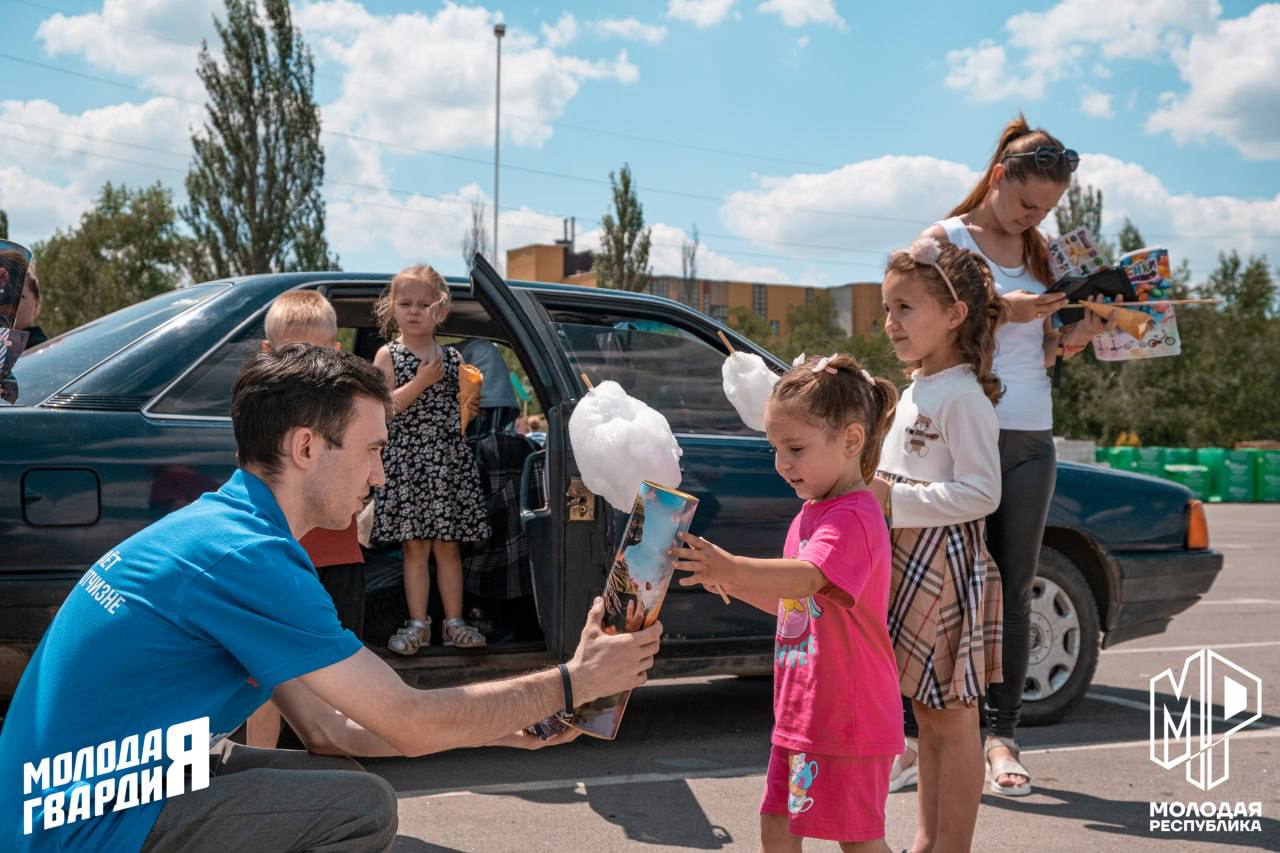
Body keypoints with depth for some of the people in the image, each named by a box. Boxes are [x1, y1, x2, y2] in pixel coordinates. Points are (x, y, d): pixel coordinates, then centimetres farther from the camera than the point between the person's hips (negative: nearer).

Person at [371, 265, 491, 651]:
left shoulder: (452, 358, 10)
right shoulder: (388, 356, 1)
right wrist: (421, 382, -16)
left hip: (450, 459, 2)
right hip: (407, 459, -2)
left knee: (448, 545, 6)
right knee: (415, 546, 1)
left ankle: (454, 622, 14)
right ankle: (418, 624, 10)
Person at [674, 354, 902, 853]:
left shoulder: (854, 517, -18)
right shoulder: (809, 514, 13)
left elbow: (806, 577, -37)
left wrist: (731, 567, -52)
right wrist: (729, 581, 5)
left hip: (847, 717, -9)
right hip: (799, 713, 9)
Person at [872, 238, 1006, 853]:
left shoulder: (963, 397, -15)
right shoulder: (915, 390, 14)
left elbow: (981, 494, -21)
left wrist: (894, 499, -21)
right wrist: (874, 490, 11)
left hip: (945, 566, -9)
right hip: (909, 565, 9)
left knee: (952, 719, -1)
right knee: (927, 714, 16)